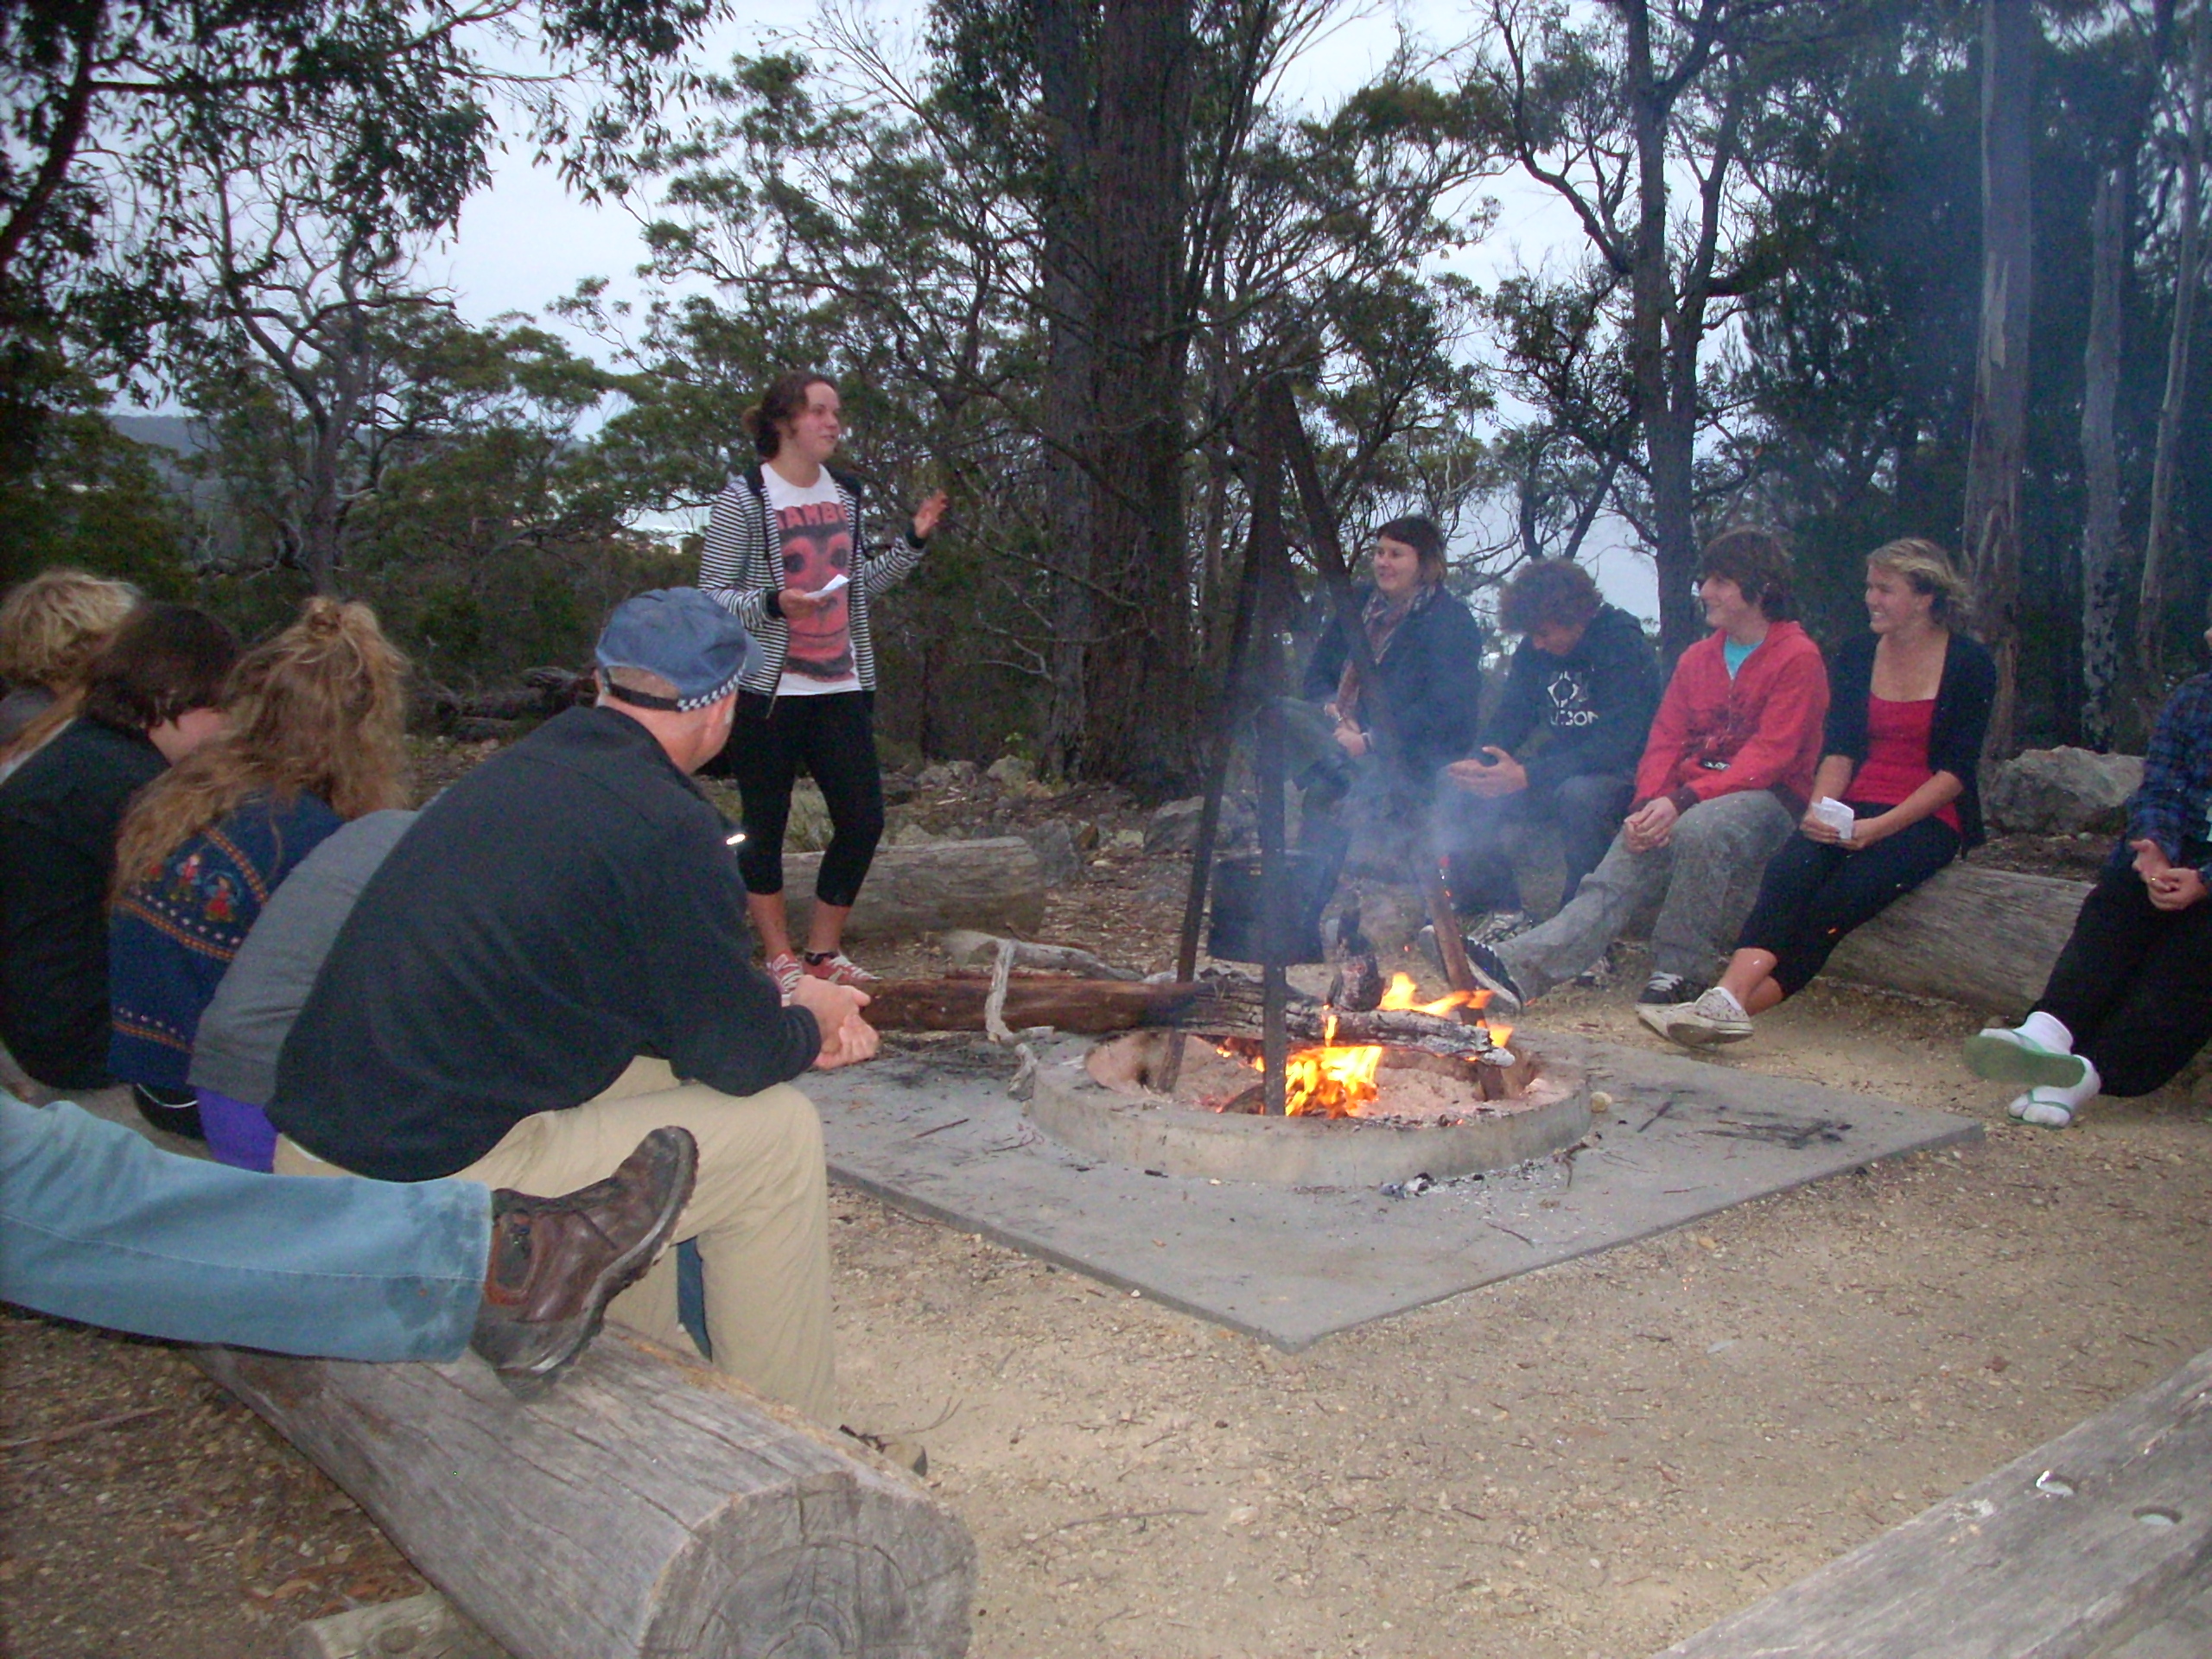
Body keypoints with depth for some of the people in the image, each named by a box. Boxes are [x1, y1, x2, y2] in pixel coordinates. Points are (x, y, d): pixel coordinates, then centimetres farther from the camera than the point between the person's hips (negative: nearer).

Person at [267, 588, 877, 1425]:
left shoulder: (526, 767, 11)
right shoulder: (666, 828, -15)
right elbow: (740, 1054, -6)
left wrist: (792, 1024, 21)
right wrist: (807, 1025, 16)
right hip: (432, 1191, -9)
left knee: (646, 1074, 26)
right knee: (779, 1133, 1)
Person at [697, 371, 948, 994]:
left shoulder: (844, 493, 13)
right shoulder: (745, 498, -6)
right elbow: (710, 596, -8)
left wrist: (912, 542, 10)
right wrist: (773, 603, -24)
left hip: (841, 688, 6)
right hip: (767, 691, -6)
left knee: (862, 820, 3)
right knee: (765, 827, 3)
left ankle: (824, 952, 18)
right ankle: (779, 959, 15)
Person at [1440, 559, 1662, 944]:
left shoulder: (1624, 645, -18)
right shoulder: (1534, 651, 3)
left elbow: (1616, 745, -27)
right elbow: (1509, 720, 5)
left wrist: (1528, 776, -35)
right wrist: (1479, 764, -19)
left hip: (1621, 774, -7)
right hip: (1558, 775, 7)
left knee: (1581, 794, -39)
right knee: (1463, 794, -12)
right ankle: (1507, 914, -6)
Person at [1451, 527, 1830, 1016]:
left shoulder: (1797, 658, -3)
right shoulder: (1697, 658, 19)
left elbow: (1771, 755, -13)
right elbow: (1665, 742, 11)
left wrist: (1683, 801, -25)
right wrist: (1647, 804, -11)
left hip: (1766, 798, -5)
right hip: (1689, 799, 5)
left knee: (1699, 828, -38)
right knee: (1629, 861, -24)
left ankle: (1679, 975, -23)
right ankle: (1520, 967, -44)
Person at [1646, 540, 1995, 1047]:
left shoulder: (1970, 664, -1)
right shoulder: (1857, 656, 12)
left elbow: (1957, 770, -7)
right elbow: (1841, 750, 5)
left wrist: (1881, 826, -18)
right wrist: (1821, 809, -15)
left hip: (1929, 820, -3)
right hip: (1857, 809, 3)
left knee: (1838, 901, -30)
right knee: (1788, 869, -29)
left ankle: (1731, 1004, -37)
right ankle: (1729, 997, -47)